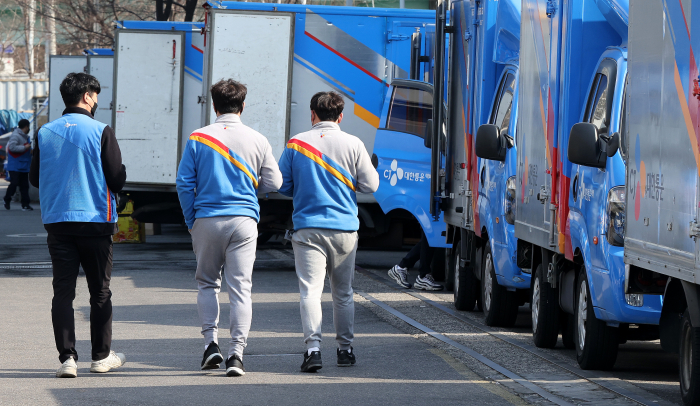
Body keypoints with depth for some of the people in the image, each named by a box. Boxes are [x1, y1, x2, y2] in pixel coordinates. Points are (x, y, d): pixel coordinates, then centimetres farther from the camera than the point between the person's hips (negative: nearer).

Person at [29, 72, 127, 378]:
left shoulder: (45, 133, 2)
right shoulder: (101, 132, -9)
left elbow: (35, 178, 9)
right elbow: (118, 179, -8)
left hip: (57, 222, 2)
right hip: (95, 221, -2)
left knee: (63, 291, 3)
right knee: (100, 292, 10)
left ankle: (67, 357, -6)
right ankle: (102, 356, 17)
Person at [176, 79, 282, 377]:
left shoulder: (198, 138, 0)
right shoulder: (257, 141, 1)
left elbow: (184, 183, -1)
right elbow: (273, 183, 7)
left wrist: (192, 221, 9)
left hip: (206, 220, 0)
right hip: (244, 221, 0)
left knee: (207, 283, 16)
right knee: (240, 287, 1)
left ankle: (210, 342, 5)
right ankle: (236, 353, -6)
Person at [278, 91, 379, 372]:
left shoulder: (296, 144, -1)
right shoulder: (353, 145, -2)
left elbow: (282, 186, 5)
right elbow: (370, 185, 2)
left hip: (308, 228, -1)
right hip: (344, 229, 1)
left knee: (310, 289, -6)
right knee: (343, 293, 14)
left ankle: (313, 346, -21)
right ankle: (345, 348, 21)